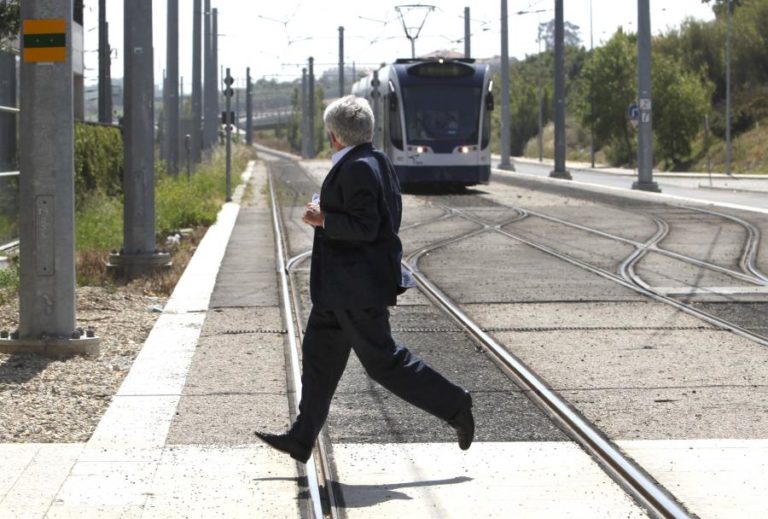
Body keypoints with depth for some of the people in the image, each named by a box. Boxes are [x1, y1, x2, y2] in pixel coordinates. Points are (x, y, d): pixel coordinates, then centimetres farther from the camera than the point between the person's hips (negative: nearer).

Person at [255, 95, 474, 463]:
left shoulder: (357, 168, -20)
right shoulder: (378, 163, 11)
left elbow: (365, 227, -26)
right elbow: (380, 221, 16)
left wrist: (323, 220, -16)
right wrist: (329, 215, 13)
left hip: (356, 285, -11)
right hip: (343, 284, 11)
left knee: (382, 360, -4)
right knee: (320, 353, 13)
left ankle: (453, 405, 4)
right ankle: (302, 439, 17)